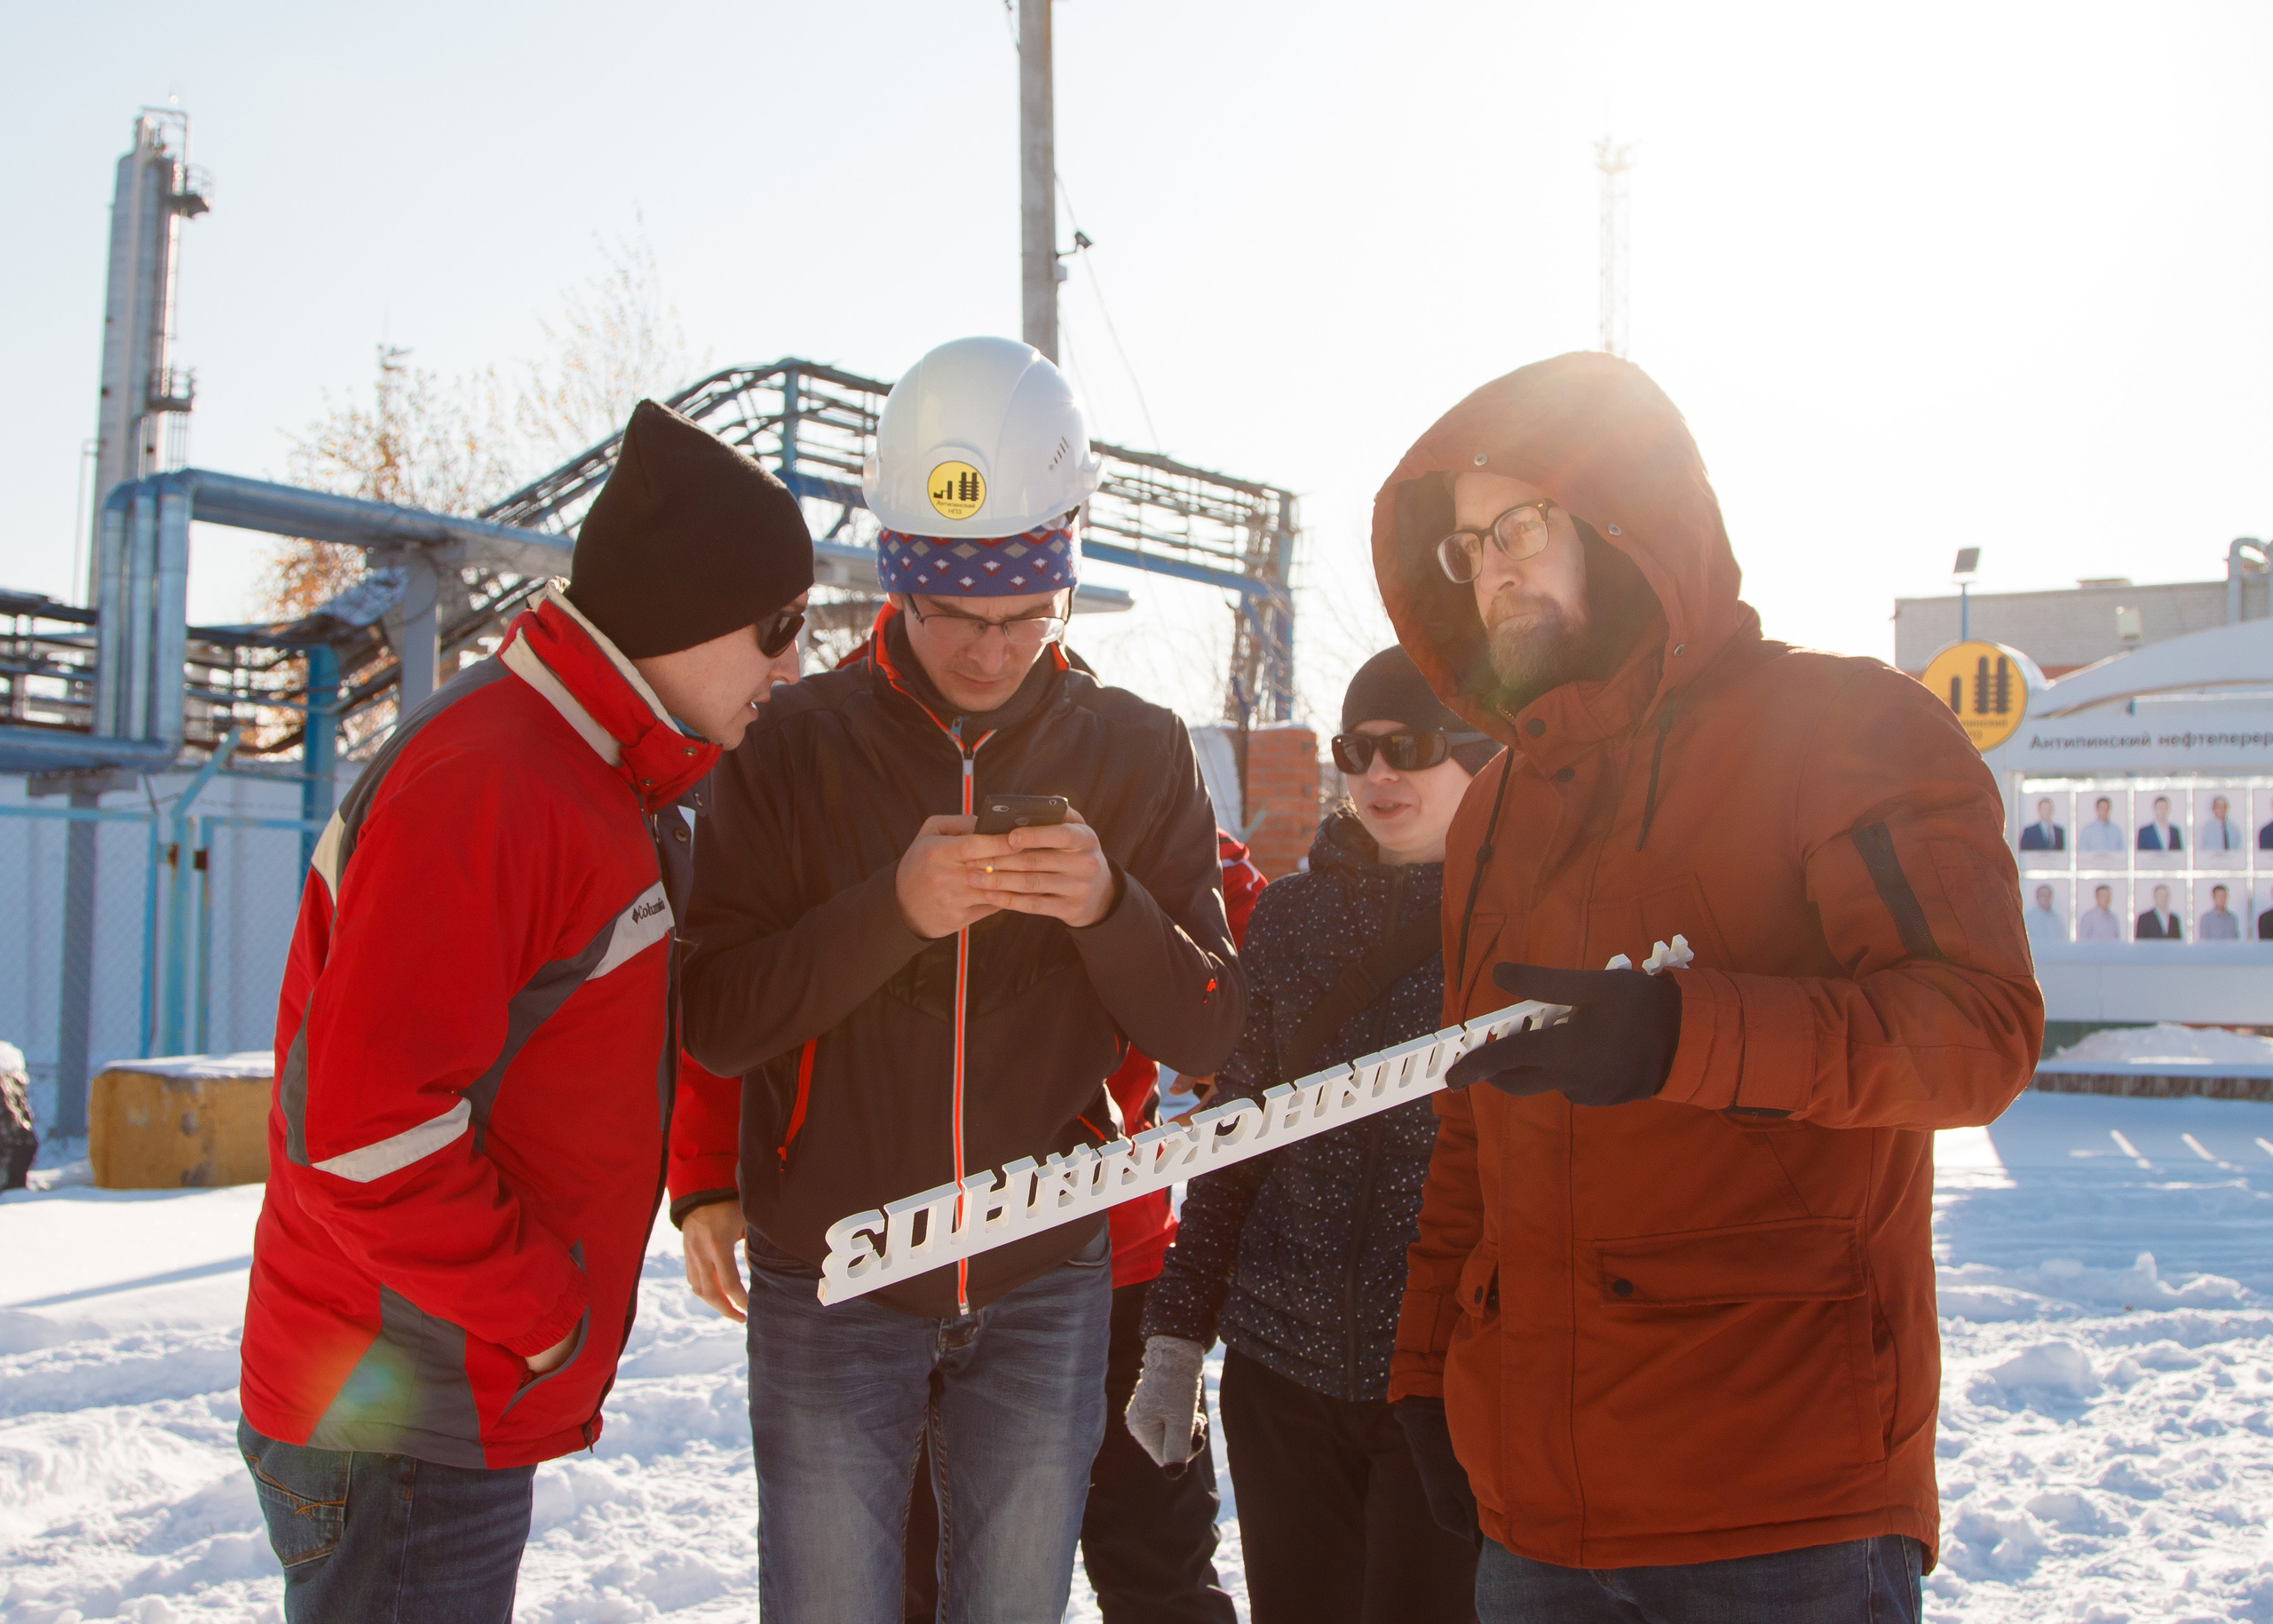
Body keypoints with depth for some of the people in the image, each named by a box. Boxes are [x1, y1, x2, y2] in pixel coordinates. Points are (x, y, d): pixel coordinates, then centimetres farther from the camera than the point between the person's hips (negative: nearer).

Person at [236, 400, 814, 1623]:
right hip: (403, 1432, -10)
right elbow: (362, 1124, -27)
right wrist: (544, 1315, -17)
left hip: (481, 1413, 10)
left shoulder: (603, 788, 12)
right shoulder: (481, 790, -22)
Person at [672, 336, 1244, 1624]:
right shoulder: (794, 743, -4)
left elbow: (1210, 1036, -1)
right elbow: (714, 1021, -9)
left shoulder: (1139, 755, 0)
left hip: (1045, 1283, 1)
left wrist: (1110, 910, -20)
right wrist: (892, 912, -24)